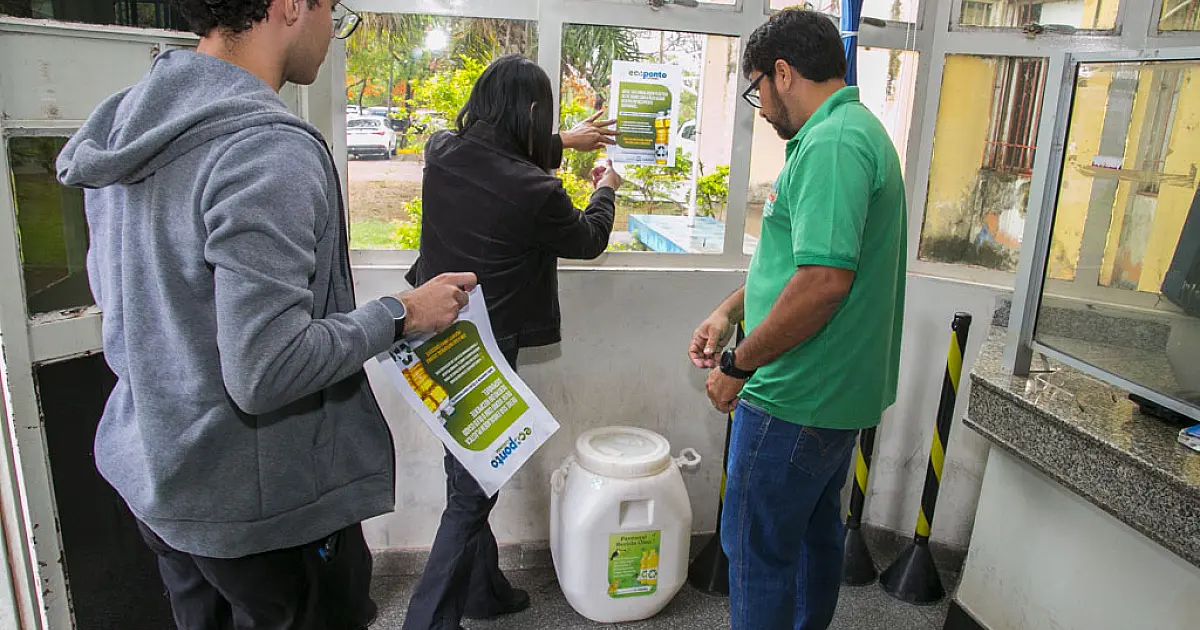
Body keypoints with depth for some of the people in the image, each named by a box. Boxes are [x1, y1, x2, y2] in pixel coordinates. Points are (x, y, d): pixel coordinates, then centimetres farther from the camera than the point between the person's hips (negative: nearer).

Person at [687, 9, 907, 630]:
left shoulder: (831, 143, -21)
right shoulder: (857, 131, 14)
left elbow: (823, 280, -29)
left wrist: (739, 366, -18)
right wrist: (731, 311, 14)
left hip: (797, 399, -11)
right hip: (839, 390, 11)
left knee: (758, 550, 4)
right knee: (817, 530, 25)